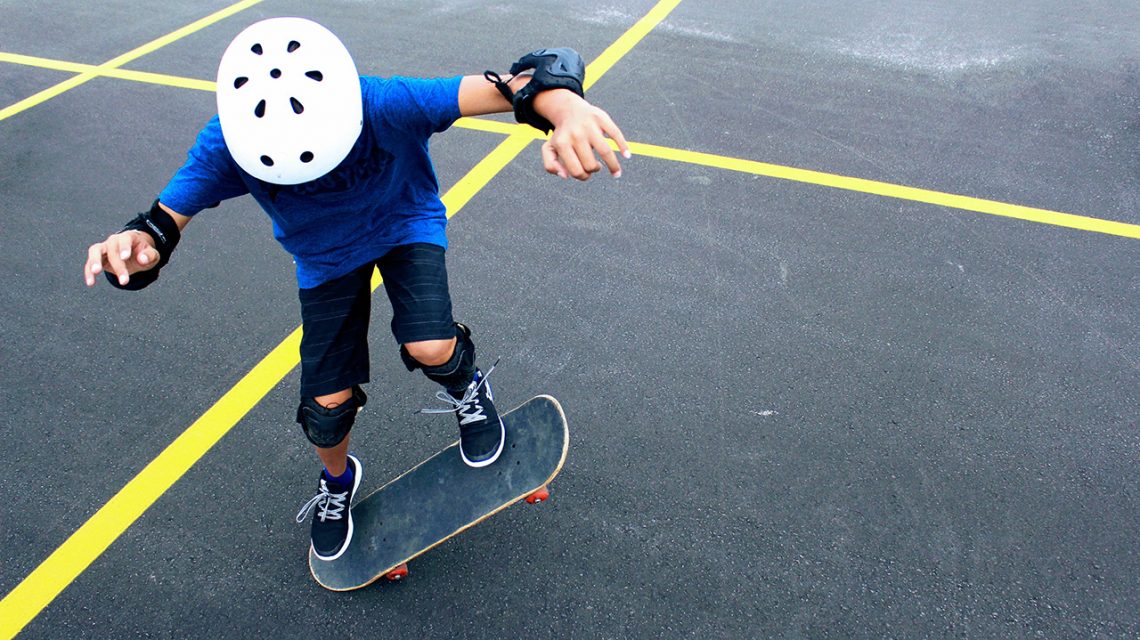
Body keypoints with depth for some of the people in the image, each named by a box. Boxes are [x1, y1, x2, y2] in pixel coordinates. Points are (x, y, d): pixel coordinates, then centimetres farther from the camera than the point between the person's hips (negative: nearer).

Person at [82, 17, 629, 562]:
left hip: (405, 224, -2)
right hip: (323, 256, 2)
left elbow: (510, 85, -51)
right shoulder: (228, 141, -30)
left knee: (430, 349, -29)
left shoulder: (386, 105, -40)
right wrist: (134, 248, -50)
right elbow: (165, 220, -23)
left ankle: (466, 388, 11)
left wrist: (564, 107, -75)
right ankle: (337, 481, 39)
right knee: (327, 405, 3)